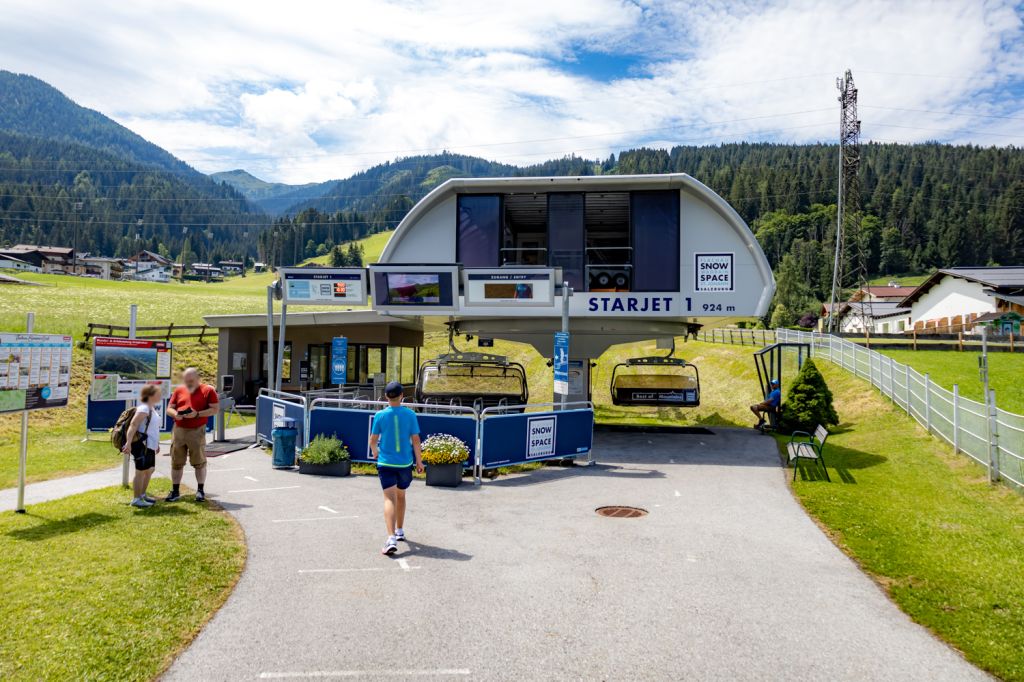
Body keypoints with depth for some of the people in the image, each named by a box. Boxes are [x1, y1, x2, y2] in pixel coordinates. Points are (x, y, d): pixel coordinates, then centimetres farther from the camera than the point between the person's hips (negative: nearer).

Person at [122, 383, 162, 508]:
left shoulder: (152, 409, 15)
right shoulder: (144, 409, -17)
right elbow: (133, 425, -26)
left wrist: (156, 443, 27)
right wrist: (128, 443, -34)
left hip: (149, 446, 10)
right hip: (142, 446, -10)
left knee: (150, 470, 18)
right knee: (141, 471, -4)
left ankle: (142, 495, 31)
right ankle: (136, 499, 3)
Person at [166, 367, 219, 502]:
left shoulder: (208, 390, -1)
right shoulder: (178, 391, 10)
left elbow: (214, 409, -6)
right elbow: (169, 409, 12)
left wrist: (197, 414, -18)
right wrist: (175, 414, -11)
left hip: (197, 431, -4)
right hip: (178, 430, 4)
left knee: (199, 462, 2)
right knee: (176, 462, 8)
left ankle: (200, 490, 13)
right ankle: (175, 491, 18)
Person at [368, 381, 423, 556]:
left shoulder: (380, 415, -5)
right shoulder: (410, 414, -4)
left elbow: (373, 440, 1)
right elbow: (416, 440, -3)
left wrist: (375, 453, 23)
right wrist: (419, 461, 8)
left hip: (386, 463, -2)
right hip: (405, 463, 2)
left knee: (389, 499, -6)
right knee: (401, 496, 22)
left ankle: (392, 538, -21)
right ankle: (400, 531, 36)